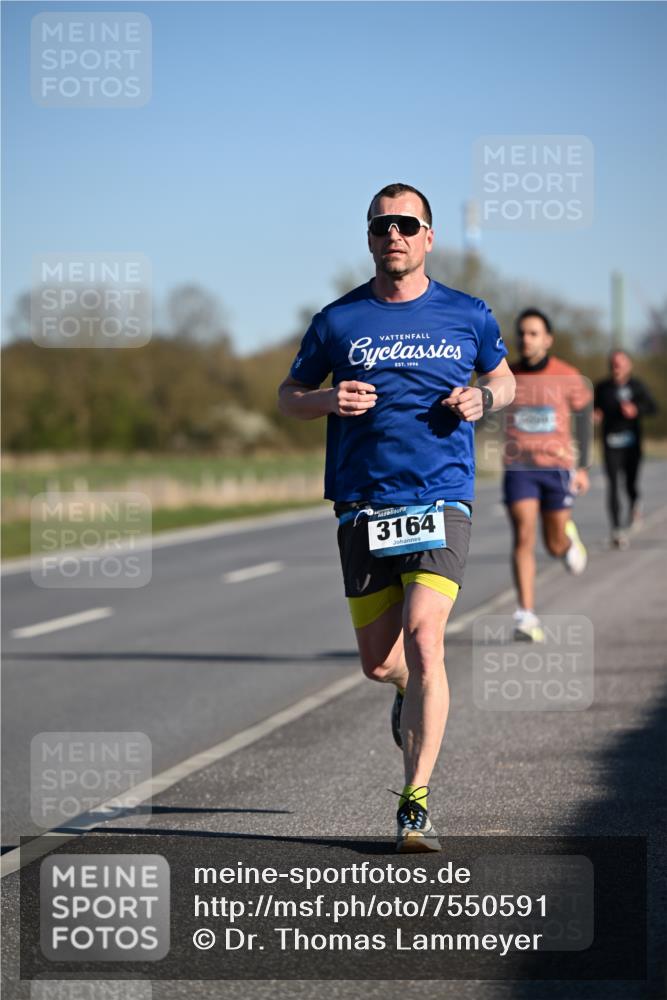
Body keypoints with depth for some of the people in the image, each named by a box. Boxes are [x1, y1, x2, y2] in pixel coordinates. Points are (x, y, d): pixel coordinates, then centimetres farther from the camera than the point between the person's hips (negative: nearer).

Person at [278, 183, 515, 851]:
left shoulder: (467, 316, 6)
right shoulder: (337, 321, 5)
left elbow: (502, 377, 23)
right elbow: (289, 396, 15)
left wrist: (482, 399, 0)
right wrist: (329, 401, -8)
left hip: (440, 500, -2)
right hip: (362, 507, 2)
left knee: (423, 639, -19)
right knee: (378, 663, 6)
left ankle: (416, 803, -13)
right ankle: (416, 692, 46)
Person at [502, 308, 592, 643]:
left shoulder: (568, 378, -3)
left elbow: (583, 418, 8)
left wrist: (582, 467, 5)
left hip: (558, 468, 0)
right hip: (519, 469, 0)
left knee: (555, 546, 7)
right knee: (523, 537, -16)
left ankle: (568, 538, 47)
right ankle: (527, 616, -17)